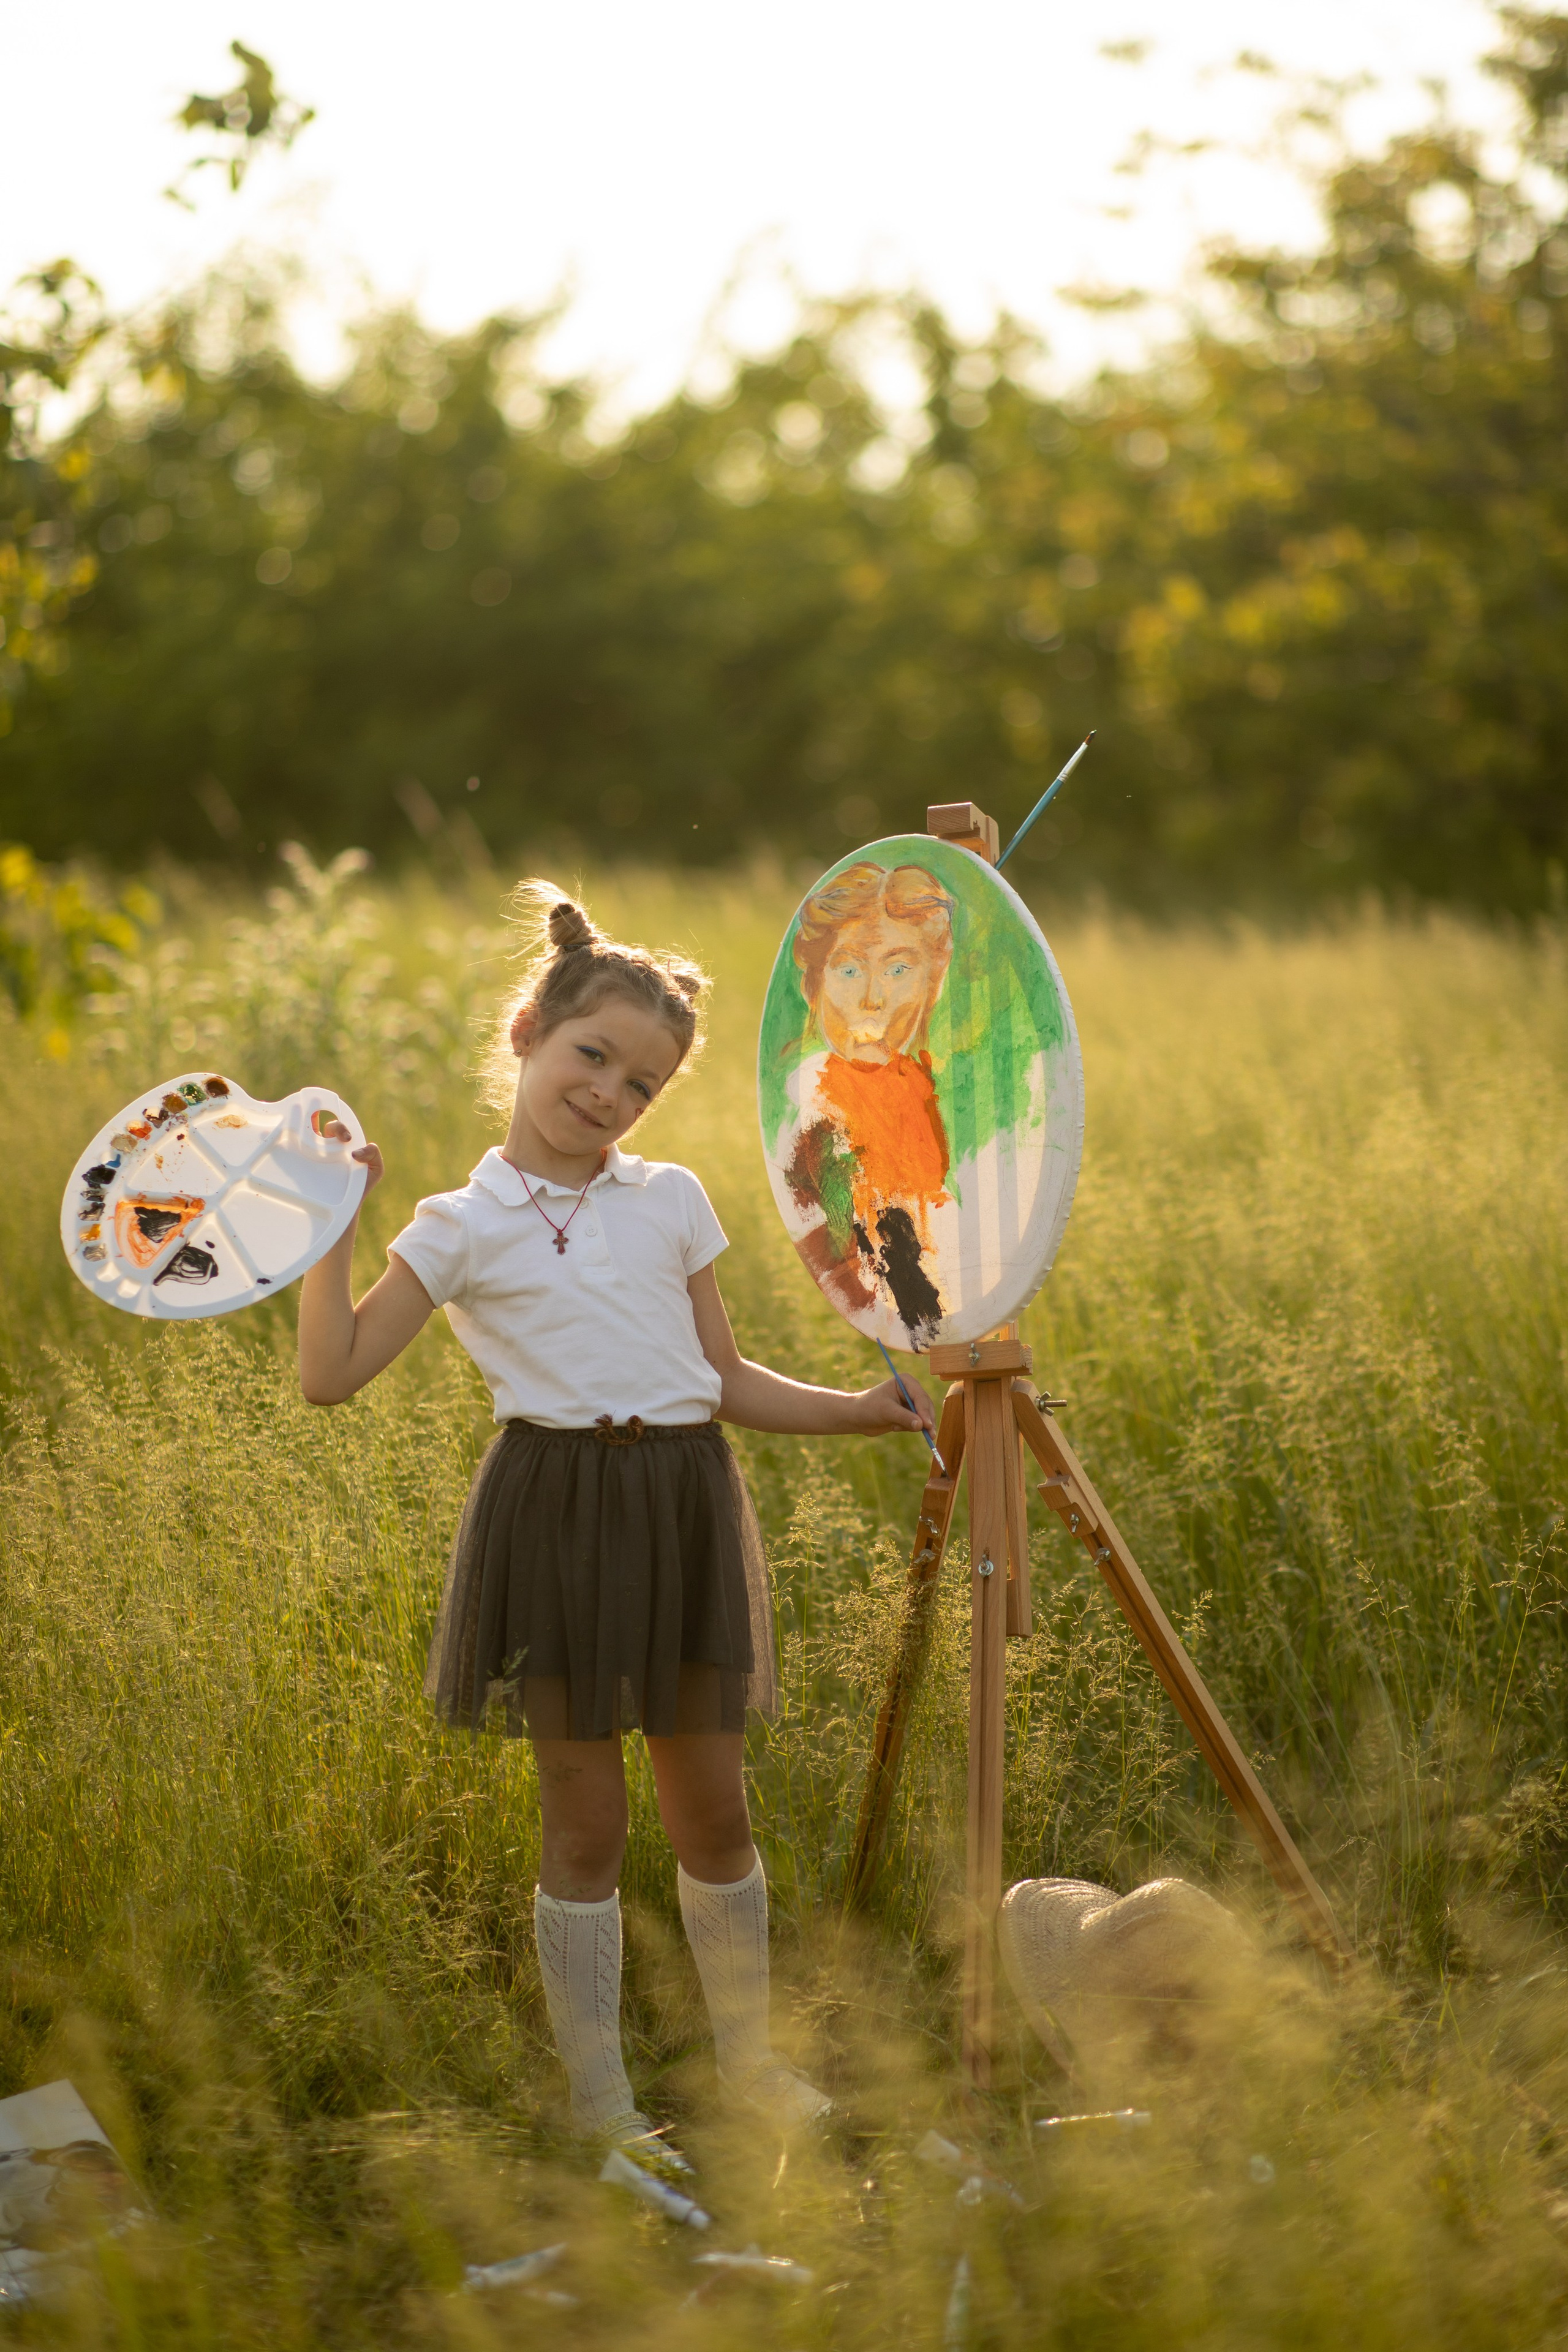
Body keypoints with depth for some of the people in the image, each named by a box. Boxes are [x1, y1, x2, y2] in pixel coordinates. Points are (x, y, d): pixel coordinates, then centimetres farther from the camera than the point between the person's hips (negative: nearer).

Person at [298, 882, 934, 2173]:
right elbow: (333, 1373, -4)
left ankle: (749, 2055, 27)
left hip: (684, 1504, 3)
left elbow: (727, 1378, 15)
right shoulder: (464, 1226, 2)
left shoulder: (671, 1201, 11)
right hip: (558, 1508, -3)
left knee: (712, 1808, 8)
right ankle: (599, 2097, 14)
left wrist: (858, 1410, 4)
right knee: (585, 1818, 2)